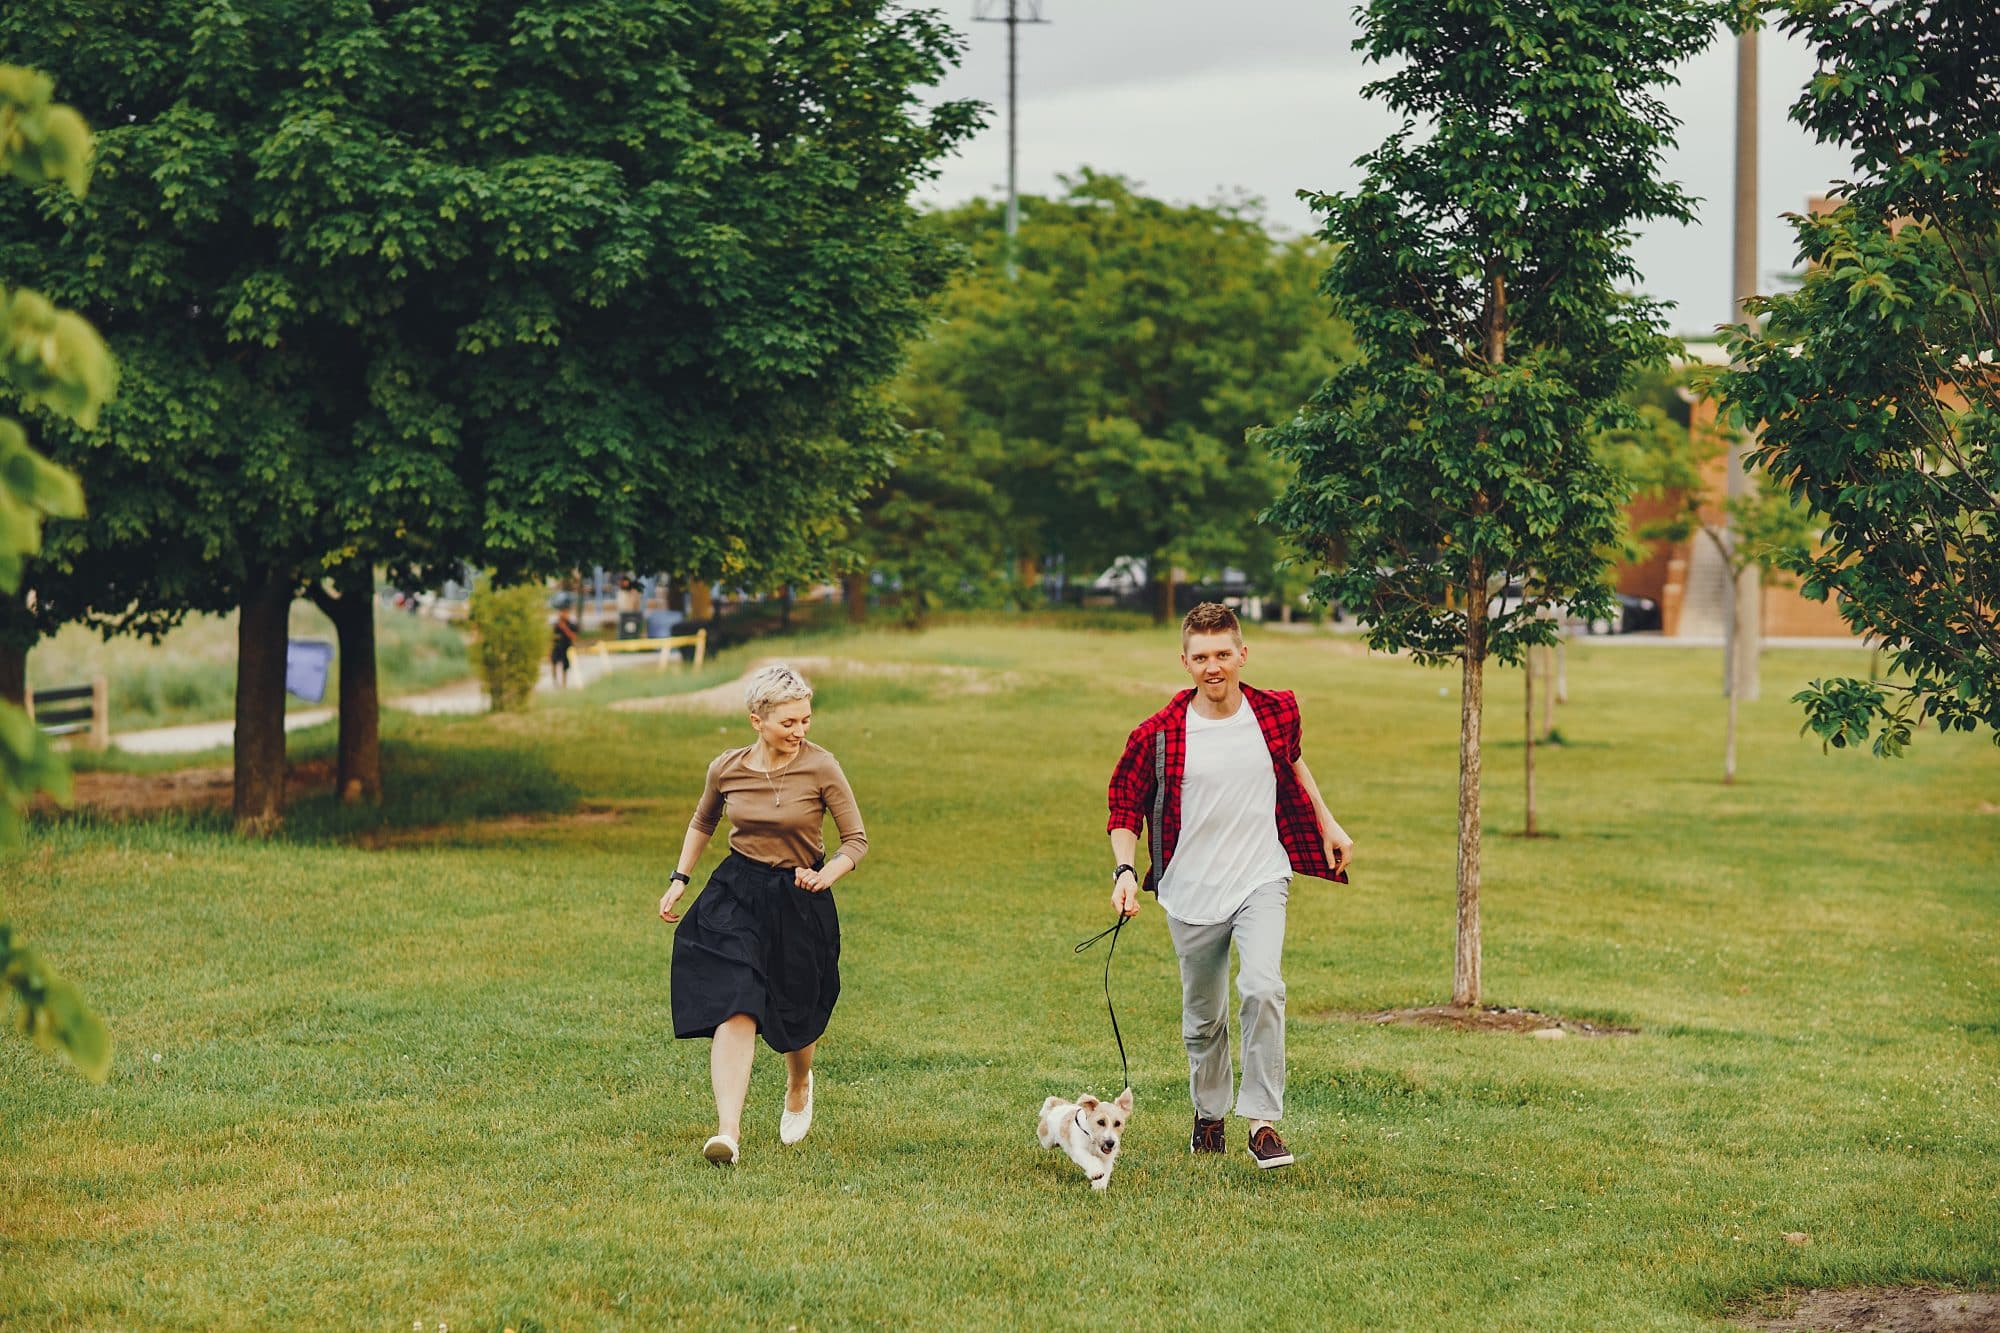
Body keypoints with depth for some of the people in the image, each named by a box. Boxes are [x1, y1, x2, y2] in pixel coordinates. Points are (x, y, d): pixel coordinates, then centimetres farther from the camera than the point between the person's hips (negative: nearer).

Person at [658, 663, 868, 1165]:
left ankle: (799, 1086, 49)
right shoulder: (727, 768, -4)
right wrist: (679, 880, 10)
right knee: (734, 1008, -17)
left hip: (798, 902, -1)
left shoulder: (821, 768, -12)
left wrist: (827, 875, -24)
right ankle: (728, 1129, -23)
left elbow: (857, 840, -6)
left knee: (794, 1015, 13)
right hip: (735, 896, 1)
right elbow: (702, 823, 17)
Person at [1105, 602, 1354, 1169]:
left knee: (1262, 988, -22)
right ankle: (1208, 1116, 36)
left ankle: (1263, 1122, -17)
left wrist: (1329, 827, 23)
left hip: (1260, 881, 0)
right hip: (1191, 892, 0)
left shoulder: (1276, 713, -2)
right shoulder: (1158, 735, -10)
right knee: (1203, 1016, 12)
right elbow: (1124, 806, 1)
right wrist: (1125, 871, -13)